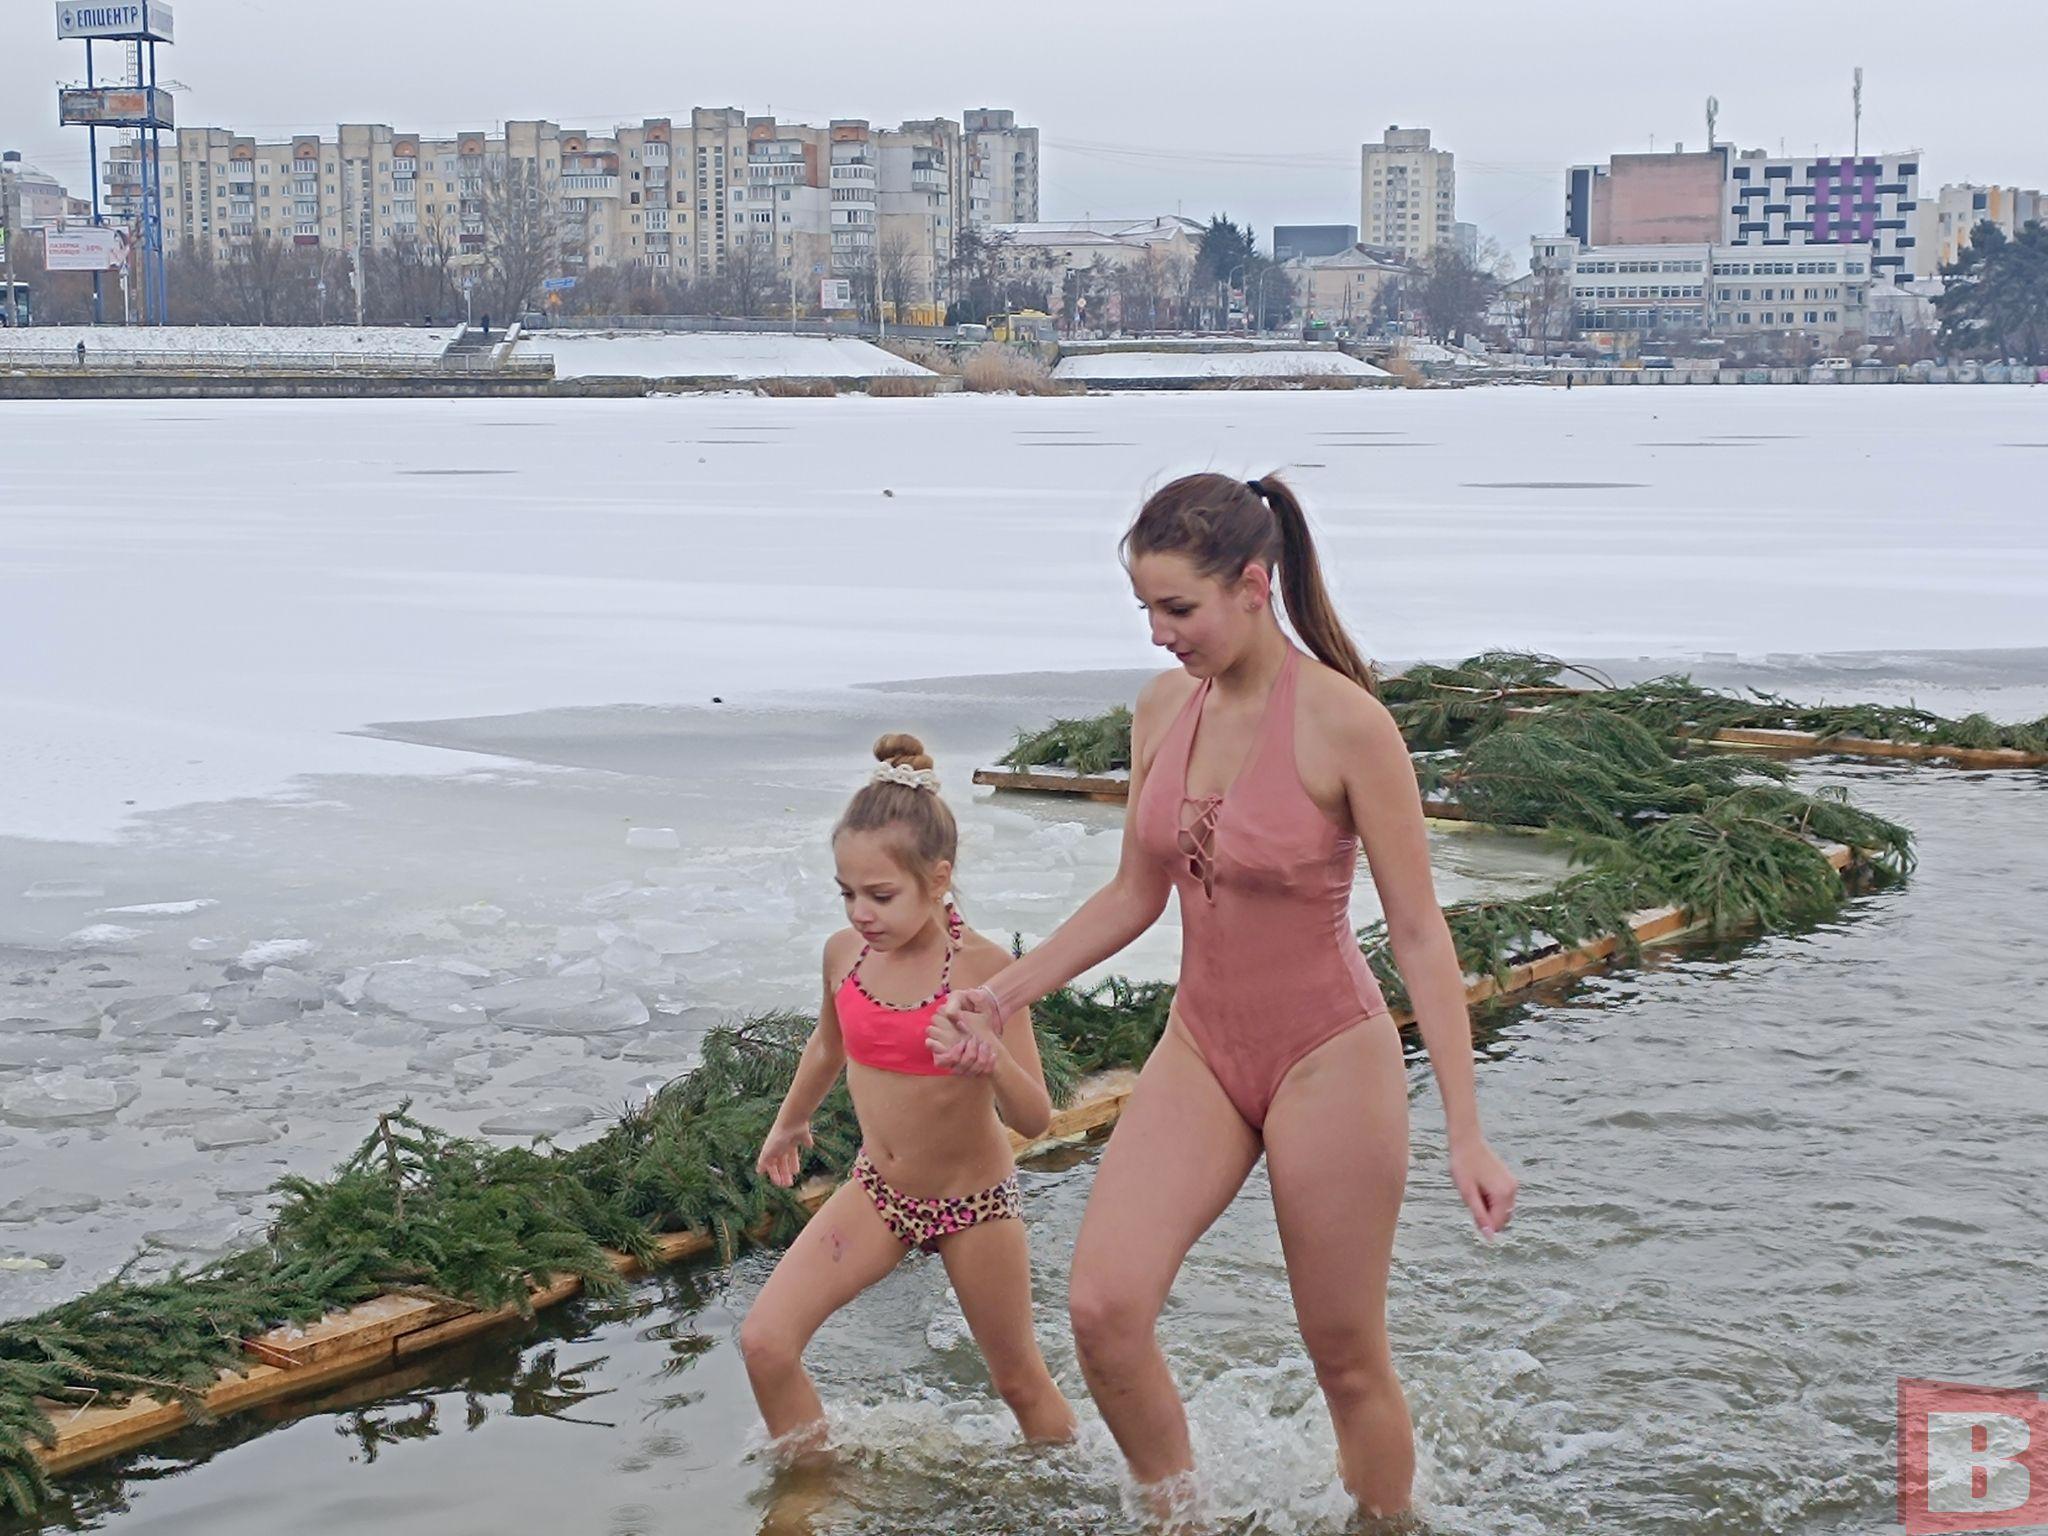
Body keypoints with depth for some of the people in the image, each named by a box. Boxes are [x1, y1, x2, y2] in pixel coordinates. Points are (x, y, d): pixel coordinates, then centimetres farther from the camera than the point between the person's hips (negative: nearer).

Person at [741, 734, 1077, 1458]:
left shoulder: (982, 966, -22)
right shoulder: (845, 951, -8)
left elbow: (1035, 1120, -22)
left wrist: (993, 1060, -43)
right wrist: (790, 1122, 32)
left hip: (974, 1200, -4)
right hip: (877, 1190, 4)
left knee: (1020, 1381, 12)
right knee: (764, 1342, -11)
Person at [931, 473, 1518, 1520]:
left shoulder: (1345, 724, -18)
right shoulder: (1163, 710, 0)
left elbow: (1419, 933, -14)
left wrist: (1466, 1134, -14)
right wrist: (1005, 992, 6)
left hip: (1327, 1060, -5)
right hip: (1201, 1050, 5)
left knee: (1349, 1361, 6)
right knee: (1102, 1310, -9)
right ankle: (1177, 1518, 15)